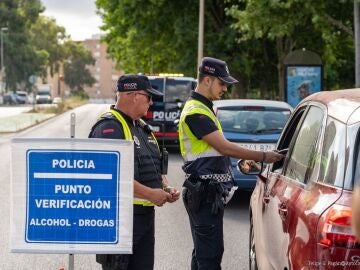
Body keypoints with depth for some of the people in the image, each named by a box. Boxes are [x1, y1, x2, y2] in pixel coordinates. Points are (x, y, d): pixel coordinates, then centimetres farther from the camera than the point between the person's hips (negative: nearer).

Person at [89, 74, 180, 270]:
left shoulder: (142, 127, 18)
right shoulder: (109, 127, -14)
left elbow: (155, 167, 27)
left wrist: (166, 188, 6)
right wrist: (150, 193, -20)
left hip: (145, 214, 10)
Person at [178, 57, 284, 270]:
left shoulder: (204, 108, 18)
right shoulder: (196, 112, -15)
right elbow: (225, 147, -19)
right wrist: (263, 157, -15)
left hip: (210, 191, 11)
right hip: (205, 192, -11)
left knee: (203, 251, 14)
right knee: (211, 252, -12)